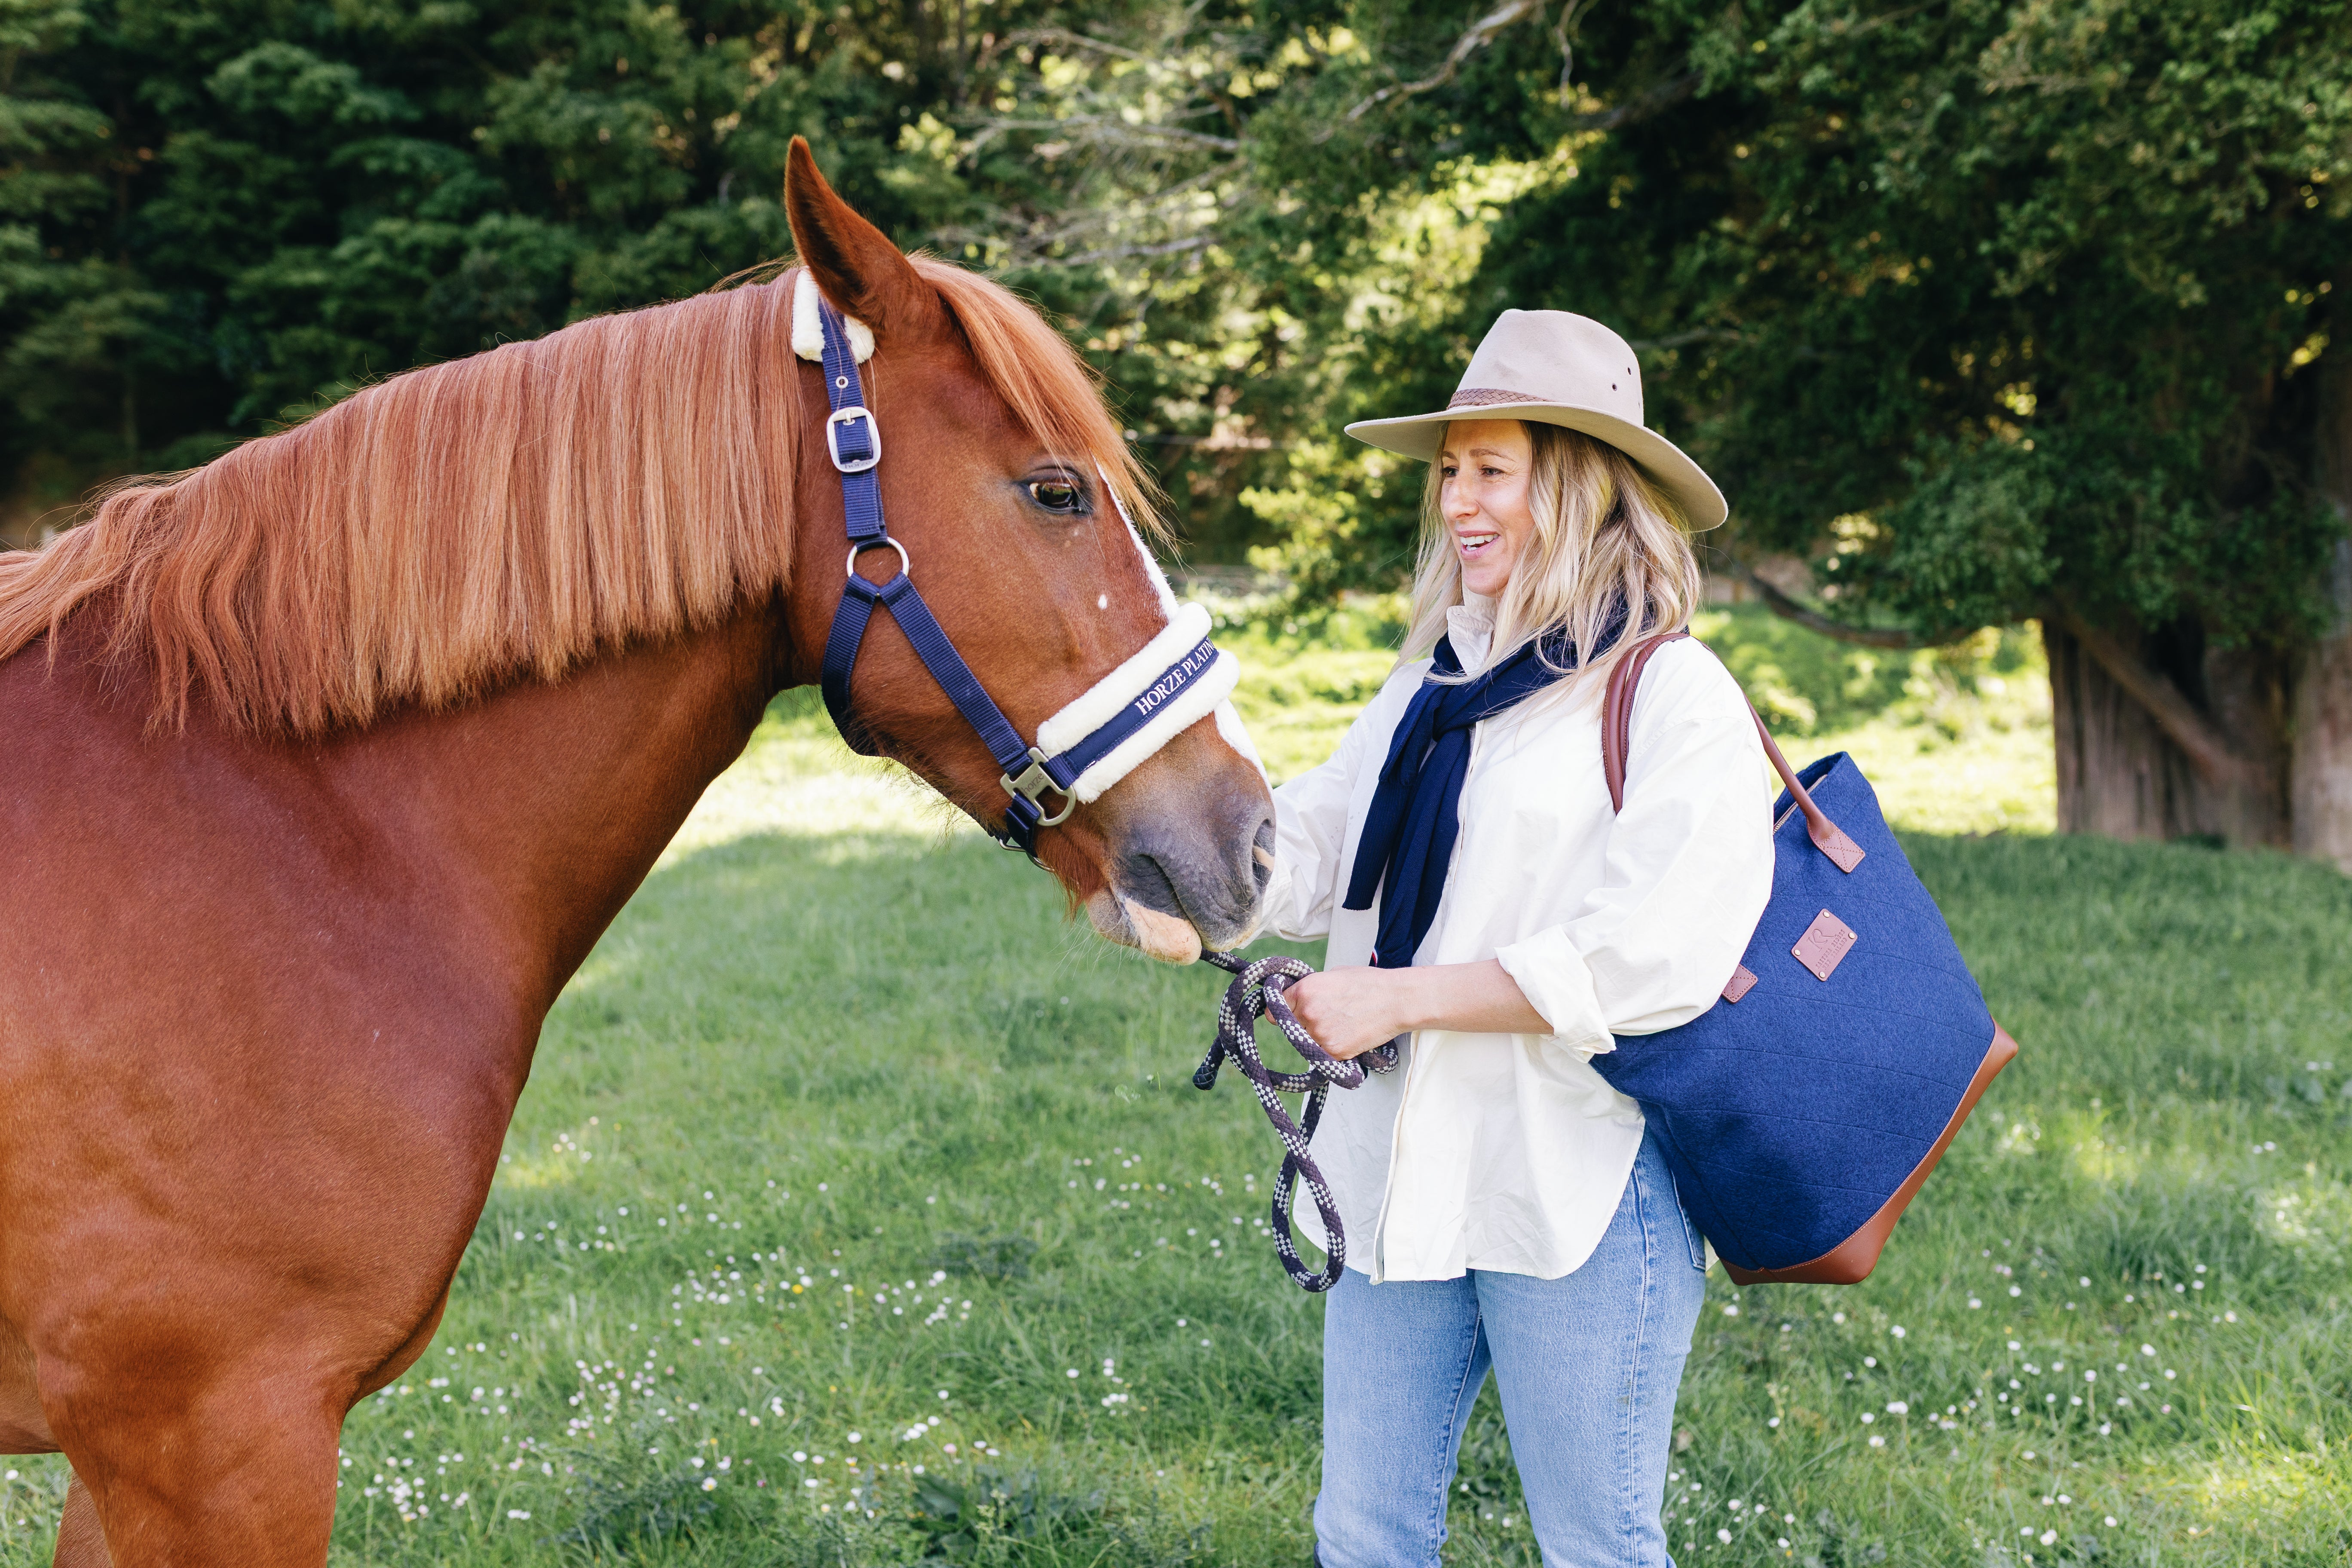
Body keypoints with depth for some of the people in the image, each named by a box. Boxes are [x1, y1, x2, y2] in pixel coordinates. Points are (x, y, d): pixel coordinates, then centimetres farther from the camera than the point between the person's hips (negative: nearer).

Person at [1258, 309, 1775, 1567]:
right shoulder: (1429, 687, 14)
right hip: (1402, 1172, 7)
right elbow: (1298, 859, 16)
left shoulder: (1676, 699, -10)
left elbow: (1651, 963, -20)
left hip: (1579, 1184, -7)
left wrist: (1397, 999, -19)